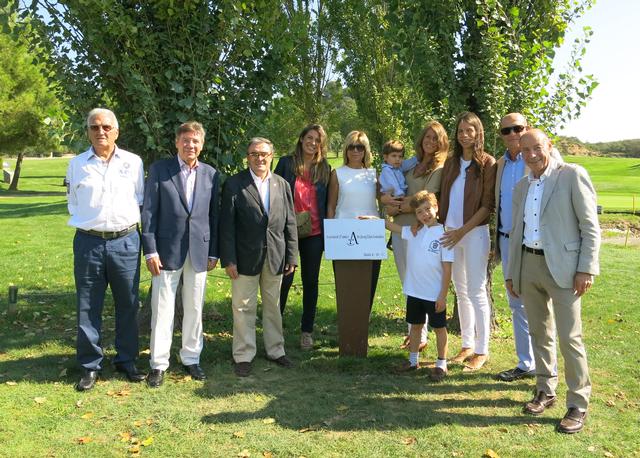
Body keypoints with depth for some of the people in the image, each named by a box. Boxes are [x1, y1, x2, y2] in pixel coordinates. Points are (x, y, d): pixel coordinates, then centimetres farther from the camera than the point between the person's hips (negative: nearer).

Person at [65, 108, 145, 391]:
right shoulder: (77, 164, 4)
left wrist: (126, 219, 6)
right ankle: (90, 366, 18)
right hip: (88, 242, 0)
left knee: (128, 305, 9)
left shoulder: (133, 162, 3)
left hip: (125, 241, 0)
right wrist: (89, 221, 5)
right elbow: (73, 203, 12)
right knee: (88, 307, 5)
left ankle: (127, 360, 24)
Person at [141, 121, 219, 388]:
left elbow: (214, 215, 8)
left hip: (199, 251, 3)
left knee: (194, 309, 11)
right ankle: (158, 364, 15)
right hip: (167, 250, -2)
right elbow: (148, 212, -3)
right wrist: (150, 251, -9)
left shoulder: (211, 174, 6)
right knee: (162, 310, 3)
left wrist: (214, 252, 6)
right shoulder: (159, 170, -1)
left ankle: (191, 358, 25)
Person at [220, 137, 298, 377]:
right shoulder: (234, 184, -4)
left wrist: (292, 257, 4)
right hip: (246, 257, -3)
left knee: (273, 306, 14)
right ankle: (243, 356, 17)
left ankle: (275, 350, 29)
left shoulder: (282, 185, 8)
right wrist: (228, 259, -11)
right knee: (244, 308, 5)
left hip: (275, 257, 3)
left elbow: (290, 223, 8)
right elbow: (226, 224, -6)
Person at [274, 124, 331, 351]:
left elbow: (328, 203, 9)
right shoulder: (286, 163, 2)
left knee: (311, 281, 8)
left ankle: (307, 330, 21)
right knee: (284, 279, -3)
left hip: (314, 233, 2)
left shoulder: (325, 169, 7)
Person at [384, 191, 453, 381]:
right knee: (415, 325, 18)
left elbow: (447, 268, -13)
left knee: (439, 328, 9)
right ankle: (413, 360, 33)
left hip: (434, 294, -5)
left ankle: (441, 364, 22)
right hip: (414, 291, 5)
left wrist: (443, 295, -14)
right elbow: (392, 226, 17)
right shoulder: (414, 232, 3)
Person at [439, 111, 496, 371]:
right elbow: (443, 197, 12)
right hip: (451, 233, 6)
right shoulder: (451, 162, 10)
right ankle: (467, 345, 22)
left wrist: (463, 230, -16)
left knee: (476, 292, -2)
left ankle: (482, 350, 9)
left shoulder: (487, 163, -6)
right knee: (461, 291, 12)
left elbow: (487, 205, -10)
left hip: (475, 233, -5)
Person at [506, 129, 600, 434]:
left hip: (562, 267, -6)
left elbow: (590, 226, -8)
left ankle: (578, 405, 9)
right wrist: (510, 272, 15)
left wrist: (586, 269, -13)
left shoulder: (572, 175, -5)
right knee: (539, 333, 14)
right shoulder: (522, 186, 13)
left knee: (569, 338, -3)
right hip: (528, 265, 6)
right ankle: (546, 391, 28)